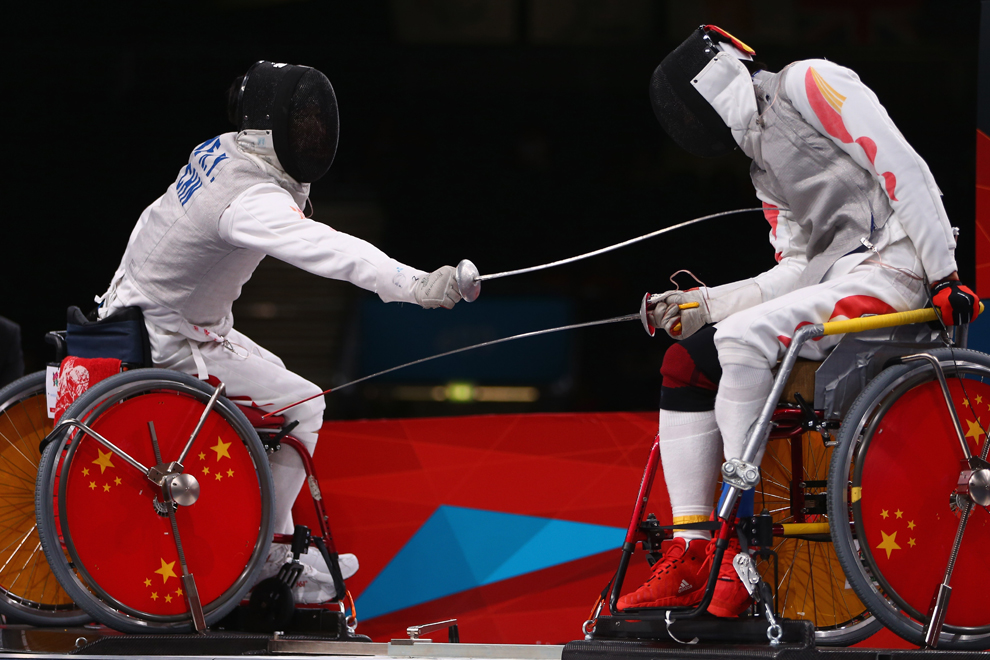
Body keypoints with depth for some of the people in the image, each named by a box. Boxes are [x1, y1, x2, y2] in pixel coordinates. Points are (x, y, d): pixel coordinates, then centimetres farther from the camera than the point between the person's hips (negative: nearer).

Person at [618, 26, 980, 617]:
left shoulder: (808, 84, -3)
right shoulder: (765, 163, 23)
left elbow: (902, 169, -12)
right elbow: (796, 272, 16)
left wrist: (947, 275, -18)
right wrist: (702, 305, 6)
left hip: (888, 274, -9)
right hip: (831, 279, 9)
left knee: (742, 341, -28)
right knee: (685, 364, 0)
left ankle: (743, 545, -24)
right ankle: (690, 559, -6)